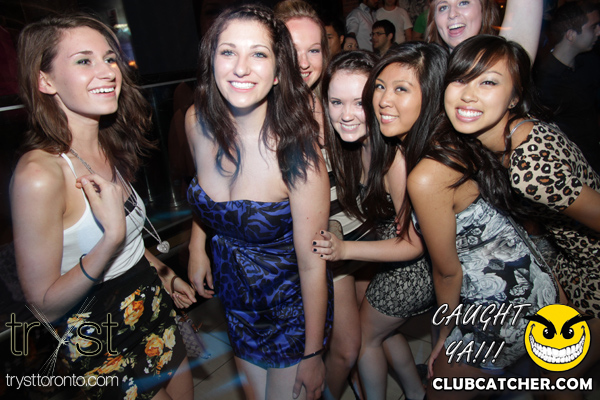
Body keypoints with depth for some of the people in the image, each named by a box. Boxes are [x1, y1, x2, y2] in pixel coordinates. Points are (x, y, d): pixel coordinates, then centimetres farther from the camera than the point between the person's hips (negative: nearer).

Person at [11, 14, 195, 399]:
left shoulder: (109, 148, -3)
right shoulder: (38, 174, -26)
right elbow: (44, 304, -21)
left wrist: (164, 275, 17)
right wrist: (113, 234, -33)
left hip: (154, 309, 7)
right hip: (100, 342, -7)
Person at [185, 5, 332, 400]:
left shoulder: (296, 151, -28)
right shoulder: (197, 121, -13)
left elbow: (312, 265, -21)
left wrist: (312, 356, -12)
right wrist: (197, 246, 3)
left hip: (291, 305, -5)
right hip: (235, 298, 5)